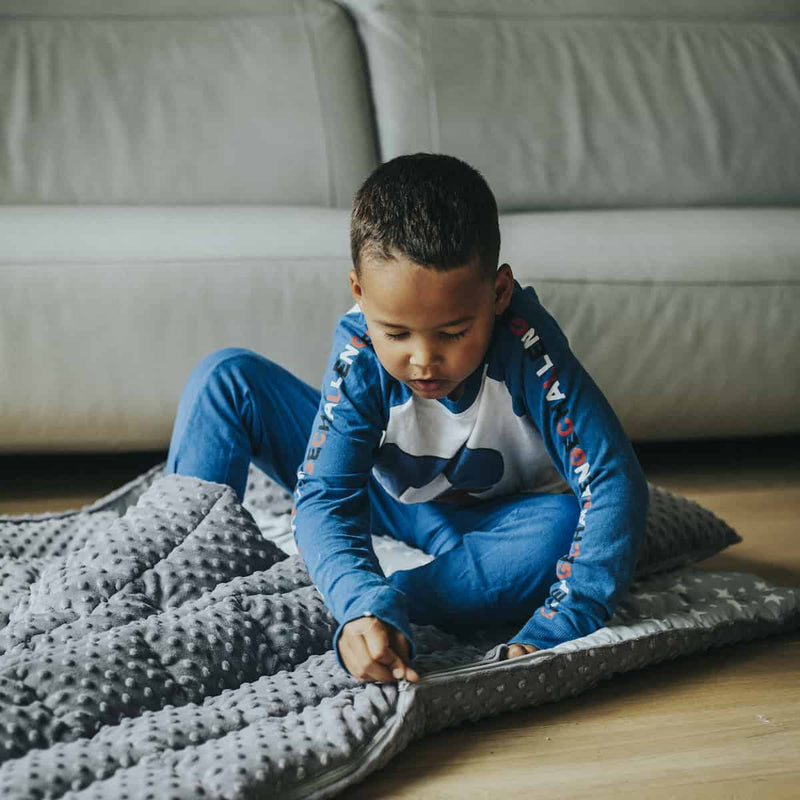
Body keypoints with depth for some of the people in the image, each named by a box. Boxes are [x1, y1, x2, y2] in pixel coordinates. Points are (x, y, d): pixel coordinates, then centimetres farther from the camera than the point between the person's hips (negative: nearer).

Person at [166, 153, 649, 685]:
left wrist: (550, 636, -50)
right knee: (227, 378, -15)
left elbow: (616, 484, -39)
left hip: (481, 524, -1)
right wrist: (365, 607, -55)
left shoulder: (527, 347, -34)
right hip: (380, 493, 1)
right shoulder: (360, 353, -30)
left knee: (562, 527, -38)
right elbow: (324, 501, -34)